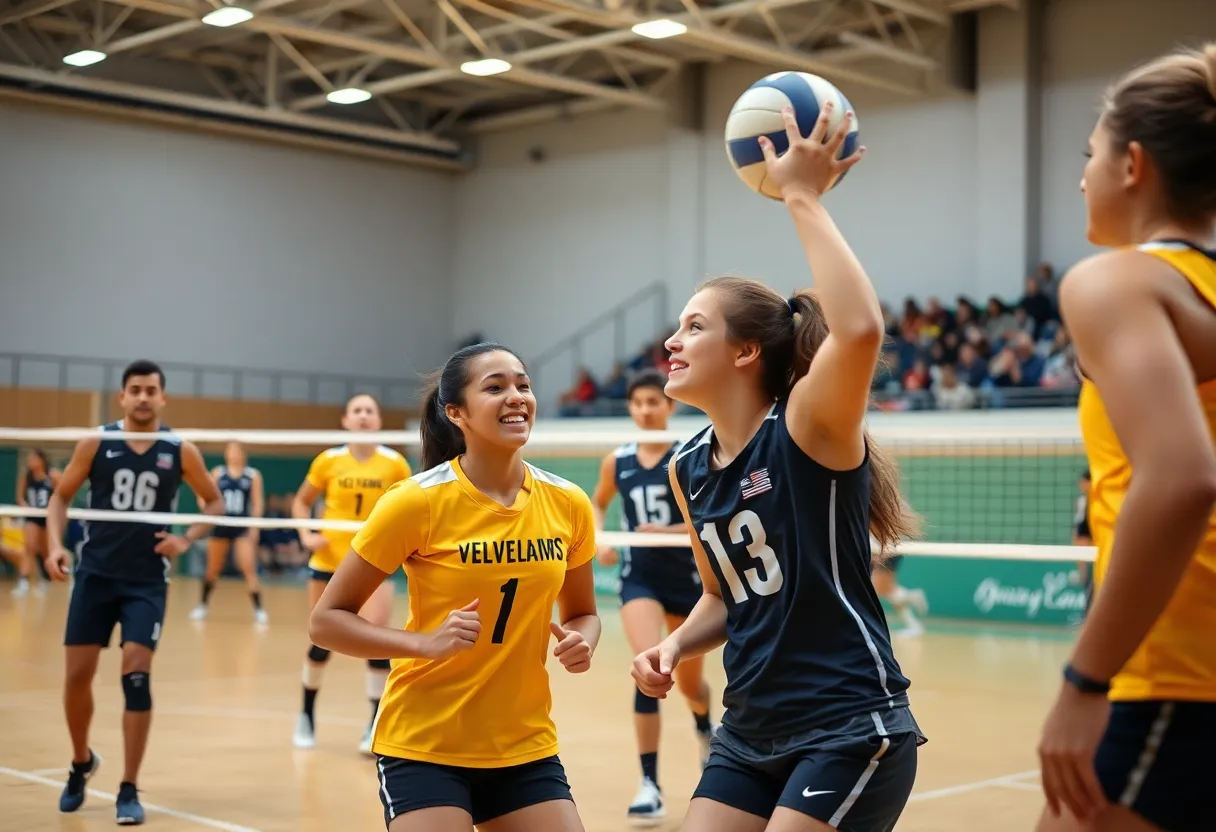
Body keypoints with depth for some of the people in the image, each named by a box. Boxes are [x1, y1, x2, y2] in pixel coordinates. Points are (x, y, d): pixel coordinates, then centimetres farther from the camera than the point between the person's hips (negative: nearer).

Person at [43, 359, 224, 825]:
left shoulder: (180, 451, -1)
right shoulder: (96, 444, 0)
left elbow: (214, 501, 11)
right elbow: (61, 496, 9)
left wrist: (187, 540, -6)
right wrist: (56, 544, -7)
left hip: (147, 580, -1)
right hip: (95, 574, 1)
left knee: (136, 676, -10)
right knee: (78, 675, 2)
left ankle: (129, 790, 0)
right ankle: (82, 762, 30)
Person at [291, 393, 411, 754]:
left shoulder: (394, 463, -5)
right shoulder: (328, 461, -3)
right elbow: (301, 502, 10)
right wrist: (306, 535, -5)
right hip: (329, 561, 1)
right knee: (322, 641, 7)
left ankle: (377, 723, -1)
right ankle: (307, 714, 29)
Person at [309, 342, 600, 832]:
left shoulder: (568, 504, -2)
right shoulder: (418, 502, -14)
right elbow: (326, 621, -9)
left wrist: (581, 642, -9)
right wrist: (427, 641, -22)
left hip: (526, 749, 4)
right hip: (424, 748, -4)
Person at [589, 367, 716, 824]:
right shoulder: (617, 461, 0)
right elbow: (597, 504, 19)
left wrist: (670, 531, -25)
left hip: (686, 577, 0)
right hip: (639, 577, 1)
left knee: (690, 682, 16)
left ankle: (705, 728, 54)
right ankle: (649, 783, -15)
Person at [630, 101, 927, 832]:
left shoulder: (808, 430, -13)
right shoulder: (689, 470, 7)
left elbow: (861, 329, -35)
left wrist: (803, 197, -26)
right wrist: (676, 646, 1)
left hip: (851, 732, -7)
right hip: (750, 735, 7)